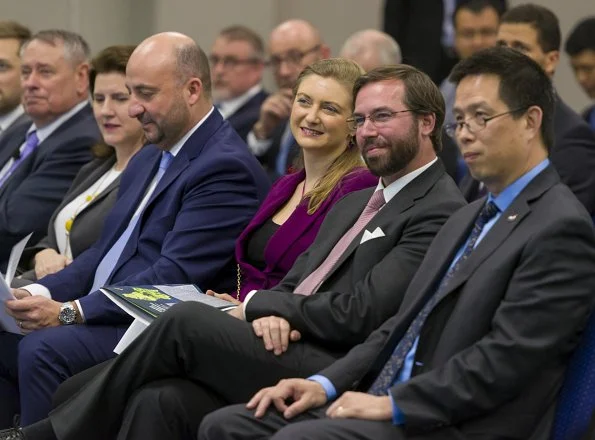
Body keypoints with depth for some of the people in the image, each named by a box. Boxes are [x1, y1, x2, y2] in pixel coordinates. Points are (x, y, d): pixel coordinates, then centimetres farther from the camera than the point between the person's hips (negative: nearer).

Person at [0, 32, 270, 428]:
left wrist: (70, 311, -22)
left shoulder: (226, 167, -13)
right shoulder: (148, 160, 19)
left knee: (44, 348, -29)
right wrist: (40, 293, -1)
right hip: (104, 314, 9)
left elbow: (174, 276, -21)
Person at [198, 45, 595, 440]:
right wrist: (325, 385, 6)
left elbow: (506, 357, -17)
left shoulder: (561, 228, -9)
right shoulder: (469, 218, 22)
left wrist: (392, 404, -16)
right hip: (385, 402, 9)